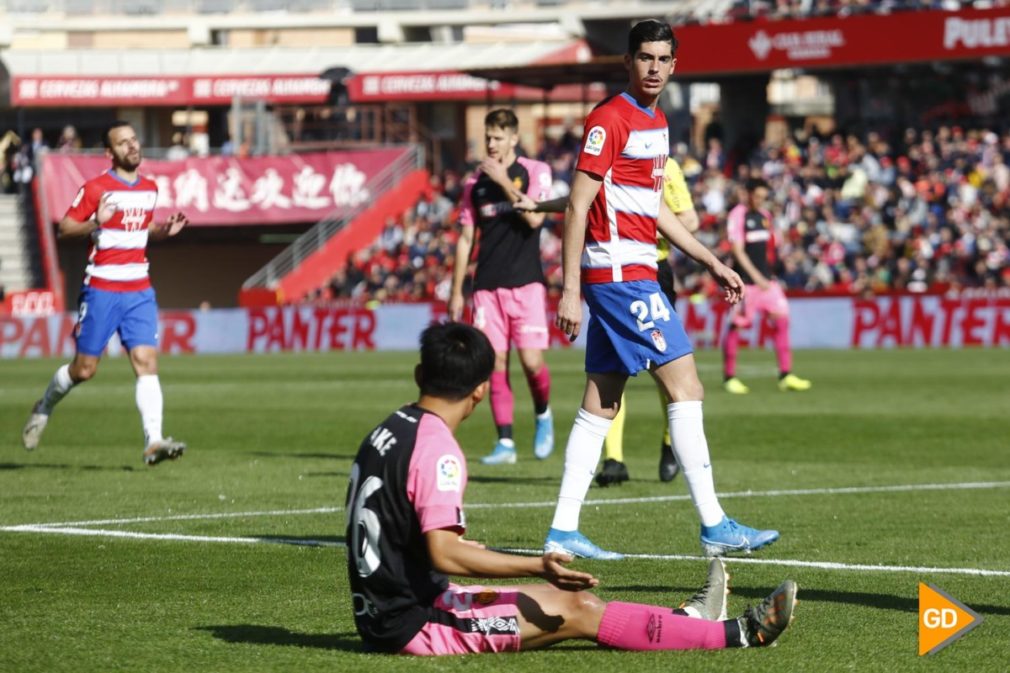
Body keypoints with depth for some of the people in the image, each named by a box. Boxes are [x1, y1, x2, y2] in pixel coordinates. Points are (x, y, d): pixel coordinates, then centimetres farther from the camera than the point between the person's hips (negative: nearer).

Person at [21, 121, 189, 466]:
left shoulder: (150, 188, 11)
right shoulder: (96, 188, -7)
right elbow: (64, 227, -7)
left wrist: (166, 230, 5)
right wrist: (93, 224, -25)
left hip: (139, 291, 4)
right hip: (101, 290, -4)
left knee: (147, 361, -11)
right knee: (84, 369, 3)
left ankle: (154, 441, -18)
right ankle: (44, 407, 32)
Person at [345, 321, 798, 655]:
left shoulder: (386, 433, 9)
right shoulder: (436, 449, -19)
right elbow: (443, 554, -27)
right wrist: (538, 567, -27)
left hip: (383, 613, 9)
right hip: (416, 623, -9)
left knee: (565, 599, 16)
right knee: (577, 612, -6)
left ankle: (688, 620, 28)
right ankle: (740, 634, -2)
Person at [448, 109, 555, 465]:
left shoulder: (535, 171, 1)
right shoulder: (476, 181, 11)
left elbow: (534, 218, -14)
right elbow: (466, 238, 14)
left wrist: (504, 182, -16)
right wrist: (456, 291, 11)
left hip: (525, 282, -3)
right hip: (487, 285, 3)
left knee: (531, 360, -11)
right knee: (495, 363, -2)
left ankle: (543, 414, 19)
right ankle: (505, 442, 1)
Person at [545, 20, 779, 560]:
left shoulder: (656, 122, 17)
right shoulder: (610, 119, -11)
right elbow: (577, 206, -14)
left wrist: (711, 263, 23)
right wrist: (569, 289, -18)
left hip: (634, 271, 10)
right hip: (620, 271, -10)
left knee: (600, 404, 8)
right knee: (685, 388, -10)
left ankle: (562, 532, 9)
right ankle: (714, 527, -10)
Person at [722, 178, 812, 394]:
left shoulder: (764, 215, 14)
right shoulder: (737, 216, -9)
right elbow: (738, 251, -15)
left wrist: (767, 275, 18)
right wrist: (757, 277, -19)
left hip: (766, 279, 7)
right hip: (746, 280, -7)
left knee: (782, 318, -1)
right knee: (736, 326, -3)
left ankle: (786, 375, 2)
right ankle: (729, 377, 6)